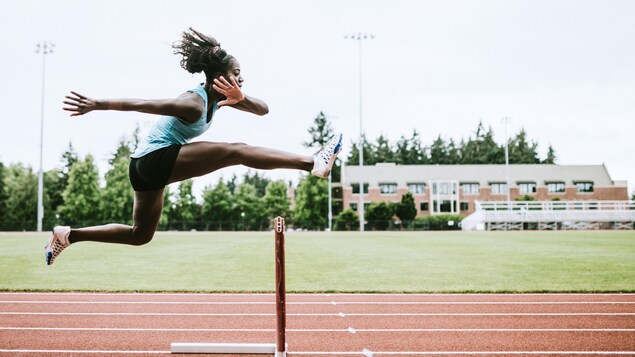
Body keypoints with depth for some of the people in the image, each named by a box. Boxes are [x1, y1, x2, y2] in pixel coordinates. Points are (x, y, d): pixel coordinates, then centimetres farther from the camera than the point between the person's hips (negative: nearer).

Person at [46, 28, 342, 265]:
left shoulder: (220, 98, 6)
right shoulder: (194, 103, -20)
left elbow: (263, 109, 3)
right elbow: (142, 104, -24)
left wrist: (241, 98, -18)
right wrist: (97, 104, -27)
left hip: (146, 167, 10)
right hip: (157, 159, -10)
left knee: (140, 235, 22)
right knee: (237, 151, -19)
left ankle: (67, 235, 24)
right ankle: (312, 163, -24)